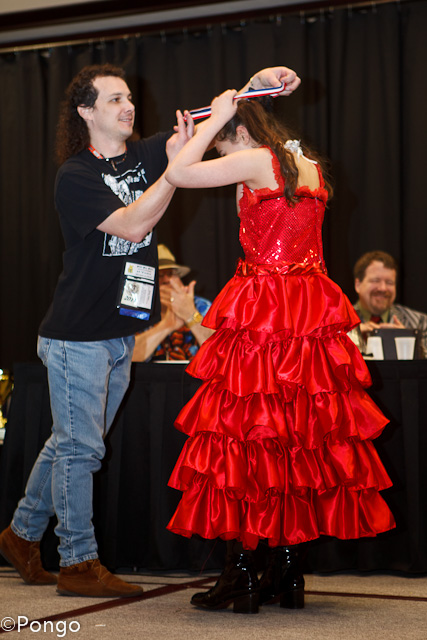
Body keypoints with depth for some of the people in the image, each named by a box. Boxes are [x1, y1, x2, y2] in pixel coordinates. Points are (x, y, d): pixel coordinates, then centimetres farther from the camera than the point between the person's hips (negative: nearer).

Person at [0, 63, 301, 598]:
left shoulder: (143, 156, 8)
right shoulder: (75, 175, -11)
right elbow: (131, 226, -23)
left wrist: (258, 84, -14)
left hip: (120, 333, 7)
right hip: (77, 334, -7)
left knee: (71, 443, 16)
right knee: (79, 448, -2)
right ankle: (78, 565, 7)